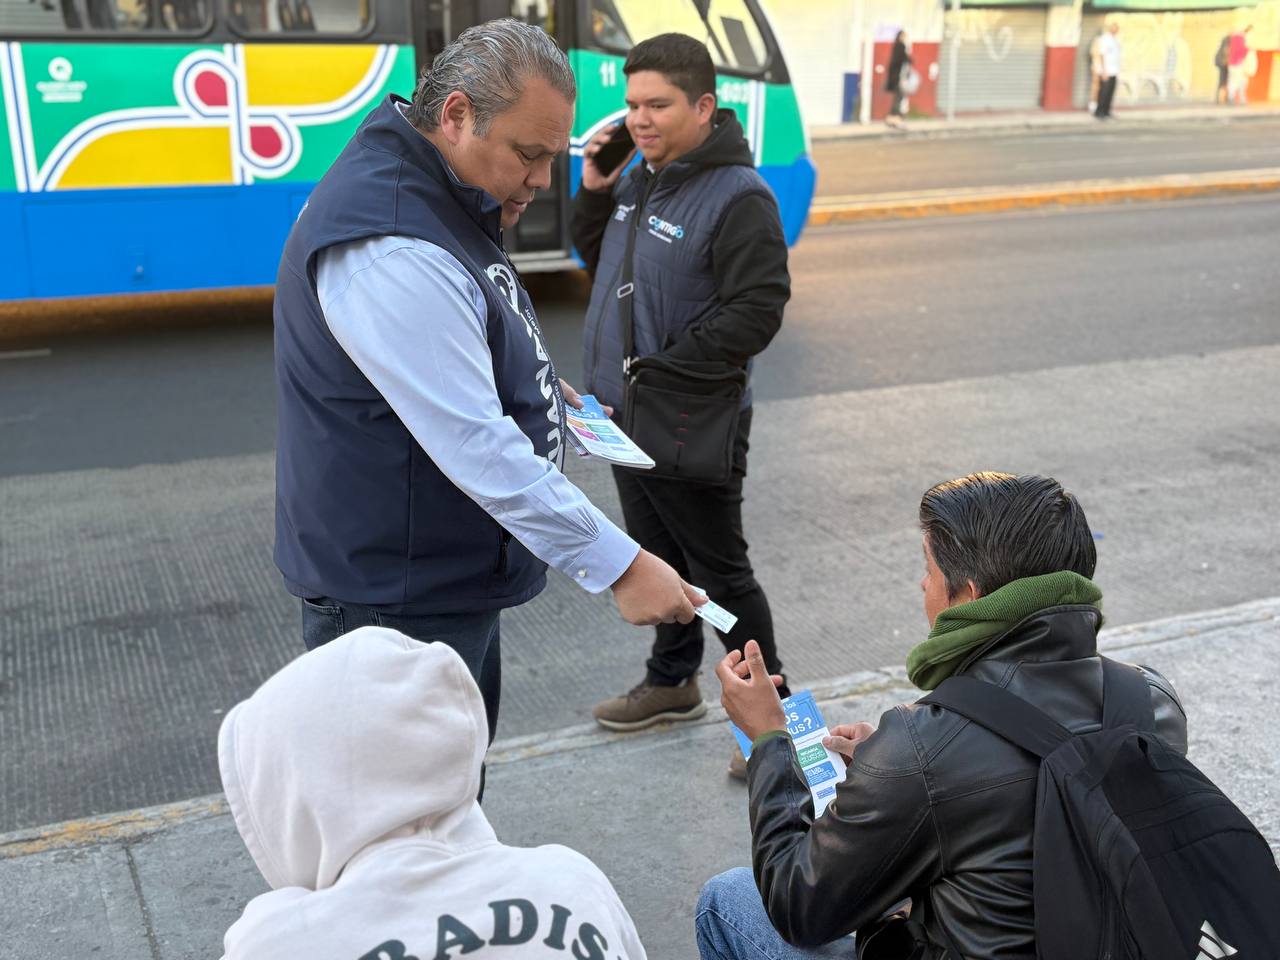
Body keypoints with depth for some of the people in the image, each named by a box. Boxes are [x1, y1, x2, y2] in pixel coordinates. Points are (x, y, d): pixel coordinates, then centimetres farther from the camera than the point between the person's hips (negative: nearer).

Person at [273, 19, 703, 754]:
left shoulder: (442, 199, 7)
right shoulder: (390, 251, -28)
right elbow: (476, 446, -31)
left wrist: (533, 387, 10)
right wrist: (620, 566, -29)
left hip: (450, 575, 10)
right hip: (398, 598, -10)